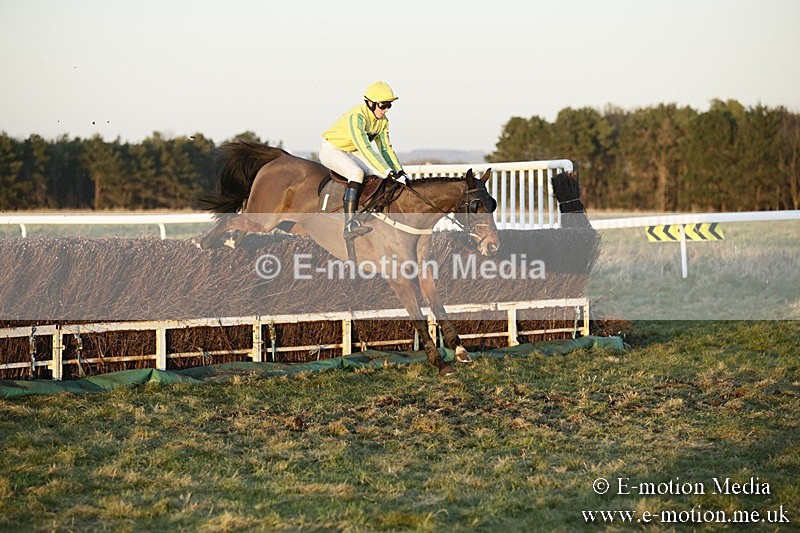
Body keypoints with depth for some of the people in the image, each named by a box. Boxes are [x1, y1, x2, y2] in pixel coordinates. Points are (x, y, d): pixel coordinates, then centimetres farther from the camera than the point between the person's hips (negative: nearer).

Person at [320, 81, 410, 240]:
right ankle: (349, 225, -40)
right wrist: (389, 172, -42)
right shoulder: (356, 117, -32)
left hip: (351, 152, 9)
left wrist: (400, 171, -11)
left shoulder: (382, 121, -5)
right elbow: (365, 149, -39)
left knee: (382, 176, -7)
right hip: (331, 149, -9)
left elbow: (386, 148, 2)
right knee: (357, 173, -33)